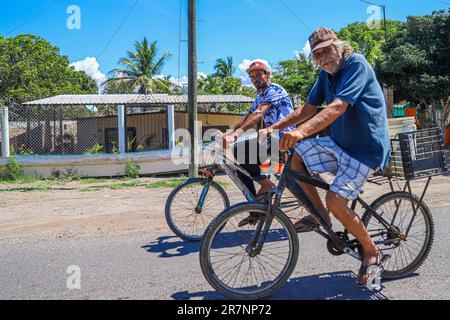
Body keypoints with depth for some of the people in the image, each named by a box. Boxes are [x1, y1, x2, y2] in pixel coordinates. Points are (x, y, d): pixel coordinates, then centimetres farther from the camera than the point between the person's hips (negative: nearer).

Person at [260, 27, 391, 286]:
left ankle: (373, 253, 5)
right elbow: (308, 109, 6)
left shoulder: (357, 64, -18)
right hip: (340, 143, 8)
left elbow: (338, 107, -32)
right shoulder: (326, 73, 6)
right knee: (297, 156, -6)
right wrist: (274, 127, -6)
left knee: (335, 201, -18)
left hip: (366, 148, -8)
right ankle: (320, 216, 8)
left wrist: (302, 132, -45)